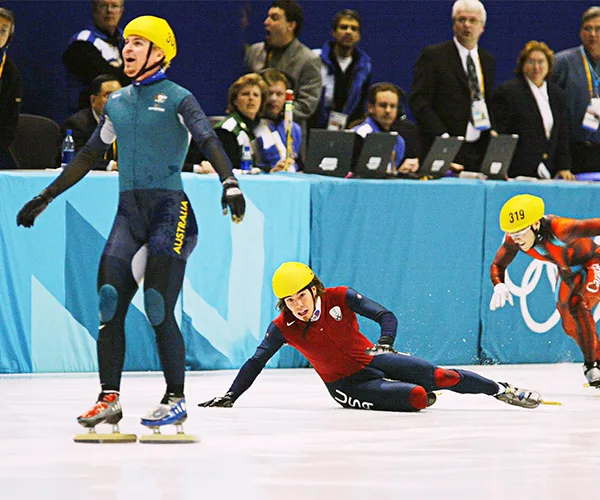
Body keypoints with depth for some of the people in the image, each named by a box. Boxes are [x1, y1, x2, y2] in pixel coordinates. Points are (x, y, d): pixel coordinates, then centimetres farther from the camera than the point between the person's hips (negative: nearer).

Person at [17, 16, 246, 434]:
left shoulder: (176, 99, -2)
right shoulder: (117, 103, 17)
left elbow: (209, 141, -14)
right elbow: (89, 155, 24)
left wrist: (229, 183, -31)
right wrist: (46, 197, 25)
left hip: (169, 210, -6)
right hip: (129, 211, 6)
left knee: (159, 311, -11)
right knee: (110, 304, -6)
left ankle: (176, 400, 0)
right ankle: (110, 399, -1)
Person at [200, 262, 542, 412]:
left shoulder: (340, 298, -15)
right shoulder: (283, 328, -13)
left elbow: (386, 316, -16)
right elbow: (256, 363, -9)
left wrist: (385, 344, -35)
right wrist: (230, 397, -17)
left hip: (373, 360, 1)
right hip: (347, 384, -1)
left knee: (443, 377, -9)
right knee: (416, 397, -24)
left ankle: (503, 390, 12)